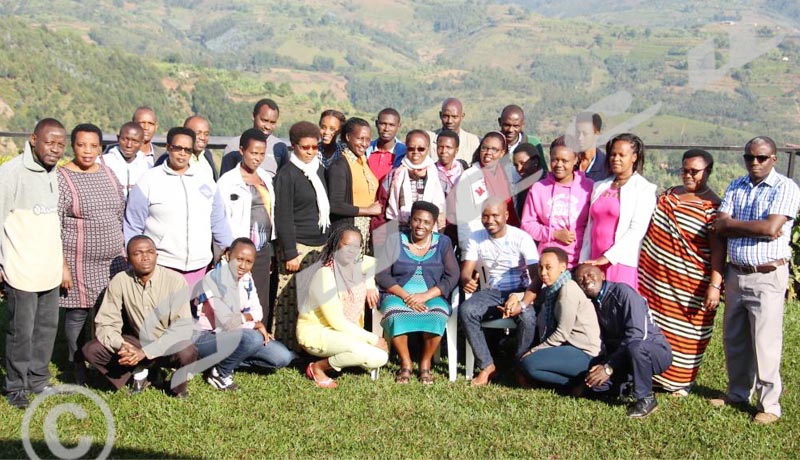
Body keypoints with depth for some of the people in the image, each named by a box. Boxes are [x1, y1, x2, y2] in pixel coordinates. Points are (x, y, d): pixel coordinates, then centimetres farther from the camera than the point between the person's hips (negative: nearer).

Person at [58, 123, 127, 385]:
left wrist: (124, 252, 16)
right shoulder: (62, 179, -9)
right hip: (80, 263, -4)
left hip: (113, 261, 5)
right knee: (77, 314, 4)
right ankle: (77, 368, 19)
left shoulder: (108, 174, 8)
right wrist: (62, 265, -15)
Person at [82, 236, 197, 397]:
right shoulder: (119, 281, -11)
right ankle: (139, 372, 1)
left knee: (186, 352, -36)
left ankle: (178, 384, -2)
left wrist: (145, 352, -30)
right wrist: (121, 346, -29)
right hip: (136, 342, 3)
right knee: (91, 350, -18)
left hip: (168, 347, -3)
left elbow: (182, 328, -22)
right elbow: (104, 324, -9)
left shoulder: (175, 280, -19)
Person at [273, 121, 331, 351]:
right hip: (298, 247, -6)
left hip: (321, 246, 6)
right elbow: (283, 217, -9)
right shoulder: (287, 174, -5)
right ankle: (288, 348, 3)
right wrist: (290, 253, -13)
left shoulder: (319, 170, 15)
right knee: (293, 301, -5)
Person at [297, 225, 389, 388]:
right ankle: (318, 367, -10)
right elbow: (337, 322, -24)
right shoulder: (325, 275, -24)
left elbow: (373, 262, 24)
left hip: (345, 331, 8)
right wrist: (373, 339, -21)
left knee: (381, 357, -9)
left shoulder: (357, 264, -3)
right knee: (373, 355, -28)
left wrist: (370, 287, 5)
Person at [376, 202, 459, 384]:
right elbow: (382, 275, -2)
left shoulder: (443, 243, 8)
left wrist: (426, 296, -15)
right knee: (395, 313, -34)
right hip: (398, 295, 0)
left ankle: (425, 364, -12)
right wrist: (405, 296, -17)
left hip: (432, 297, 0)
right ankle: (406, 363, -15)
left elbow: (452, 276, -1)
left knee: (437, 315, -33)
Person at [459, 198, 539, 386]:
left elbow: (537, 277, -17)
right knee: (465, 310, -28)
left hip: (520, 291, -3)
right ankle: (487, 366, -17)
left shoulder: (522, 238, -10)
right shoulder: (476, 238, 1)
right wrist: (467, 281, -31)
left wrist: (522, 303, -35)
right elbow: (466, 271, -4)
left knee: (528, 317, -36)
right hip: (492, 292, 3)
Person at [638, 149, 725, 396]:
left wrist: (715, 285, -19)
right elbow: (652, 231, 20)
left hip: (691, 283, -5)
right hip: (657, 278, 6)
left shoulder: (712, 206, -8)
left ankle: (681, 380, 20)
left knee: (684, 332, 5)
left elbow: (718, 248, -13)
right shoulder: (668, 195, 11)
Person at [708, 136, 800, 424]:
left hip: (767, 276, -6)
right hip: (736, 273, 6)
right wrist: (759, 228, -13)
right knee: (734, 339, 14)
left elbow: (771, 227, -20)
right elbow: (719, 227, -2)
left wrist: (732, 223, -8)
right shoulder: (735, 187, 10)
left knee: (766, 344, -3)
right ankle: (738, 393, 30)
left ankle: (769, 405, 9)